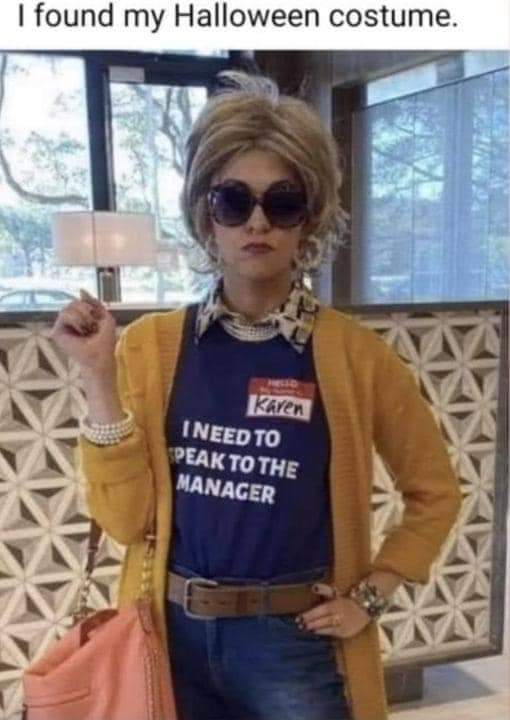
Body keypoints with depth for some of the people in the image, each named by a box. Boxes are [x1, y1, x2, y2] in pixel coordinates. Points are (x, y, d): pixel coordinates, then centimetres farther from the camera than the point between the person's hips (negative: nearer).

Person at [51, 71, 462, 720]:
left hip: (296, 644, -1)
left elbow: (434, 492, 4)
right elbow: (125, 516, -7)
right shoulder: (151, 344, -4)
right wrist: (99, 376, -14)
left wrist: (370, 596, -2)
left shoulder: (353, 353, -8)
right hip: (174, 637, 2)